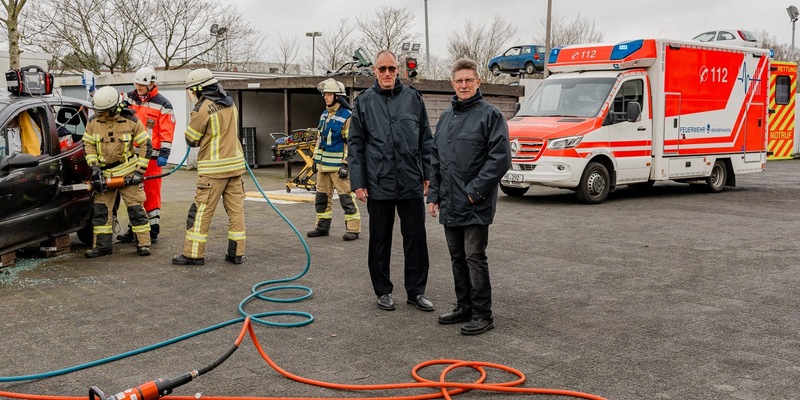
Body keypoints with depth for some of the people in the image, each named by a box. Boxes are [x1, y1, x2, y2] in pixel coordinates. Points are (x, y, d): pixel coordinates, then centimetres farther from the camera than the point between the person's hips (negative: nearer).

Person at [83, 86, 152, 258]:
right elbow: (88, 144, 8)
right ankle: (102, 245, 12)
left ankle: (144, 243, 3)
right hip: (104, 173, 3)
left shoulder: (131, 120, -10)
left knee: (136, 208, -4)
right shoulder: (94, 122, -2)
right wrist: (93, 166, -5)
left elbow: (145, 144, -5)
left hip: (127, 171, -3)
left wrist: (140, 170, -8)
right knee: (101, 210, 4)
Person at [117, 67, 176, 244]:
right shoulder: (129, 98, 12)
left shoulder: (162, 105, -3)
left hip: (151, 156, -5)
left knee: (151, 192, -5)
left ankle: (153, 230, 2)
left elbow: (167, 132, -7)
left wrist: (164, 154, -12)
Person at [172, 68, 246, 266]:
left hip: (213, 169, -7)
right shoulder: (230, 104, 9)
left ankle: (194, 253, 4)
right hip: (235, 163, 7)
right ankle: (236, 253, 11)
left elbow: (191, 140, -3)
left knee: (202, 211, 0)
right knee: (236, 209, 7)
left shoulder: (203, 109, -12)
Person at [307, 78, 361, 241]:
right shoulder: (324, 115, 14)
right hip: (323, 163, 8)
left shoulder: (347, 116, -11)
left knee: (346, 197, -6)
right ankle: (322, 226, 22)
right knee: (322, 196, 12)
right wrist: (316, 158, 18)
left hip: (338, 164, -8)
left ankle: (353, 229, 0)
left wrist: (346, 164, -17)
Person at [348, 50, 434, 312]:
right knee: (380, 240, 9)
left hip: (412, 183, 1)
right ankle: (383, 291, 22)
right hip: (378, 184, -1)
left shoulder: (412, 98, 6)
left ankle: (416, 291, 17)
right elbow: (355, 144, 3)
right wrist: (358, 182, -3)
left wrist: (428, 175, 3)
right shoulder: (364, 101, 4)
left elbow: (426, 140, 8)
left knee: (416, 238, 6)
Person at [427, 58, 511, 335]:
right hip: (449, 205, 7)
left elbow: (500, 157, -15)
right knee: (457, 258, 14)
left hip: (476, 206, -7)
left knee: (474, 257, -4)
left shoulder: (490, 115, -7)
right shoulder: (446, 117, 14)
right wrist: (433, 195, 11)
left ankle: (482, 314, 5)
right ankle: (464, 307, 26)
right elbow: (435, 159, 18)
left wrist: (476, 190, -17)